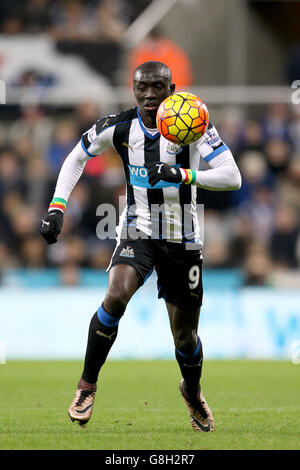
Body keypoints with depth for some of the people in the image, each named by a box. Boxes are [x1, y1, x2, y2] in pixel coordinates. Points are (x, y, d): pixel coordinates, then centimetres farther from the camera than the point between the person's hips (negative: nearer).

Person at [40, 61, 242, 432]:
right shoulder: (118, 127, -5)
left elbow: (232, 177, -19)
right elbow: (77, 158, 11)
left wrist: (184, 175, -33)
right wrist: (56, 207, -1)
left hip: (182, 241, 0)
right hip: (137, 233, 0)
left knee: (185, 336, 7)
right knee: (116, 297, -29)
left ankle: (193, 392, 40)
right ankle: (87, 385, -12)